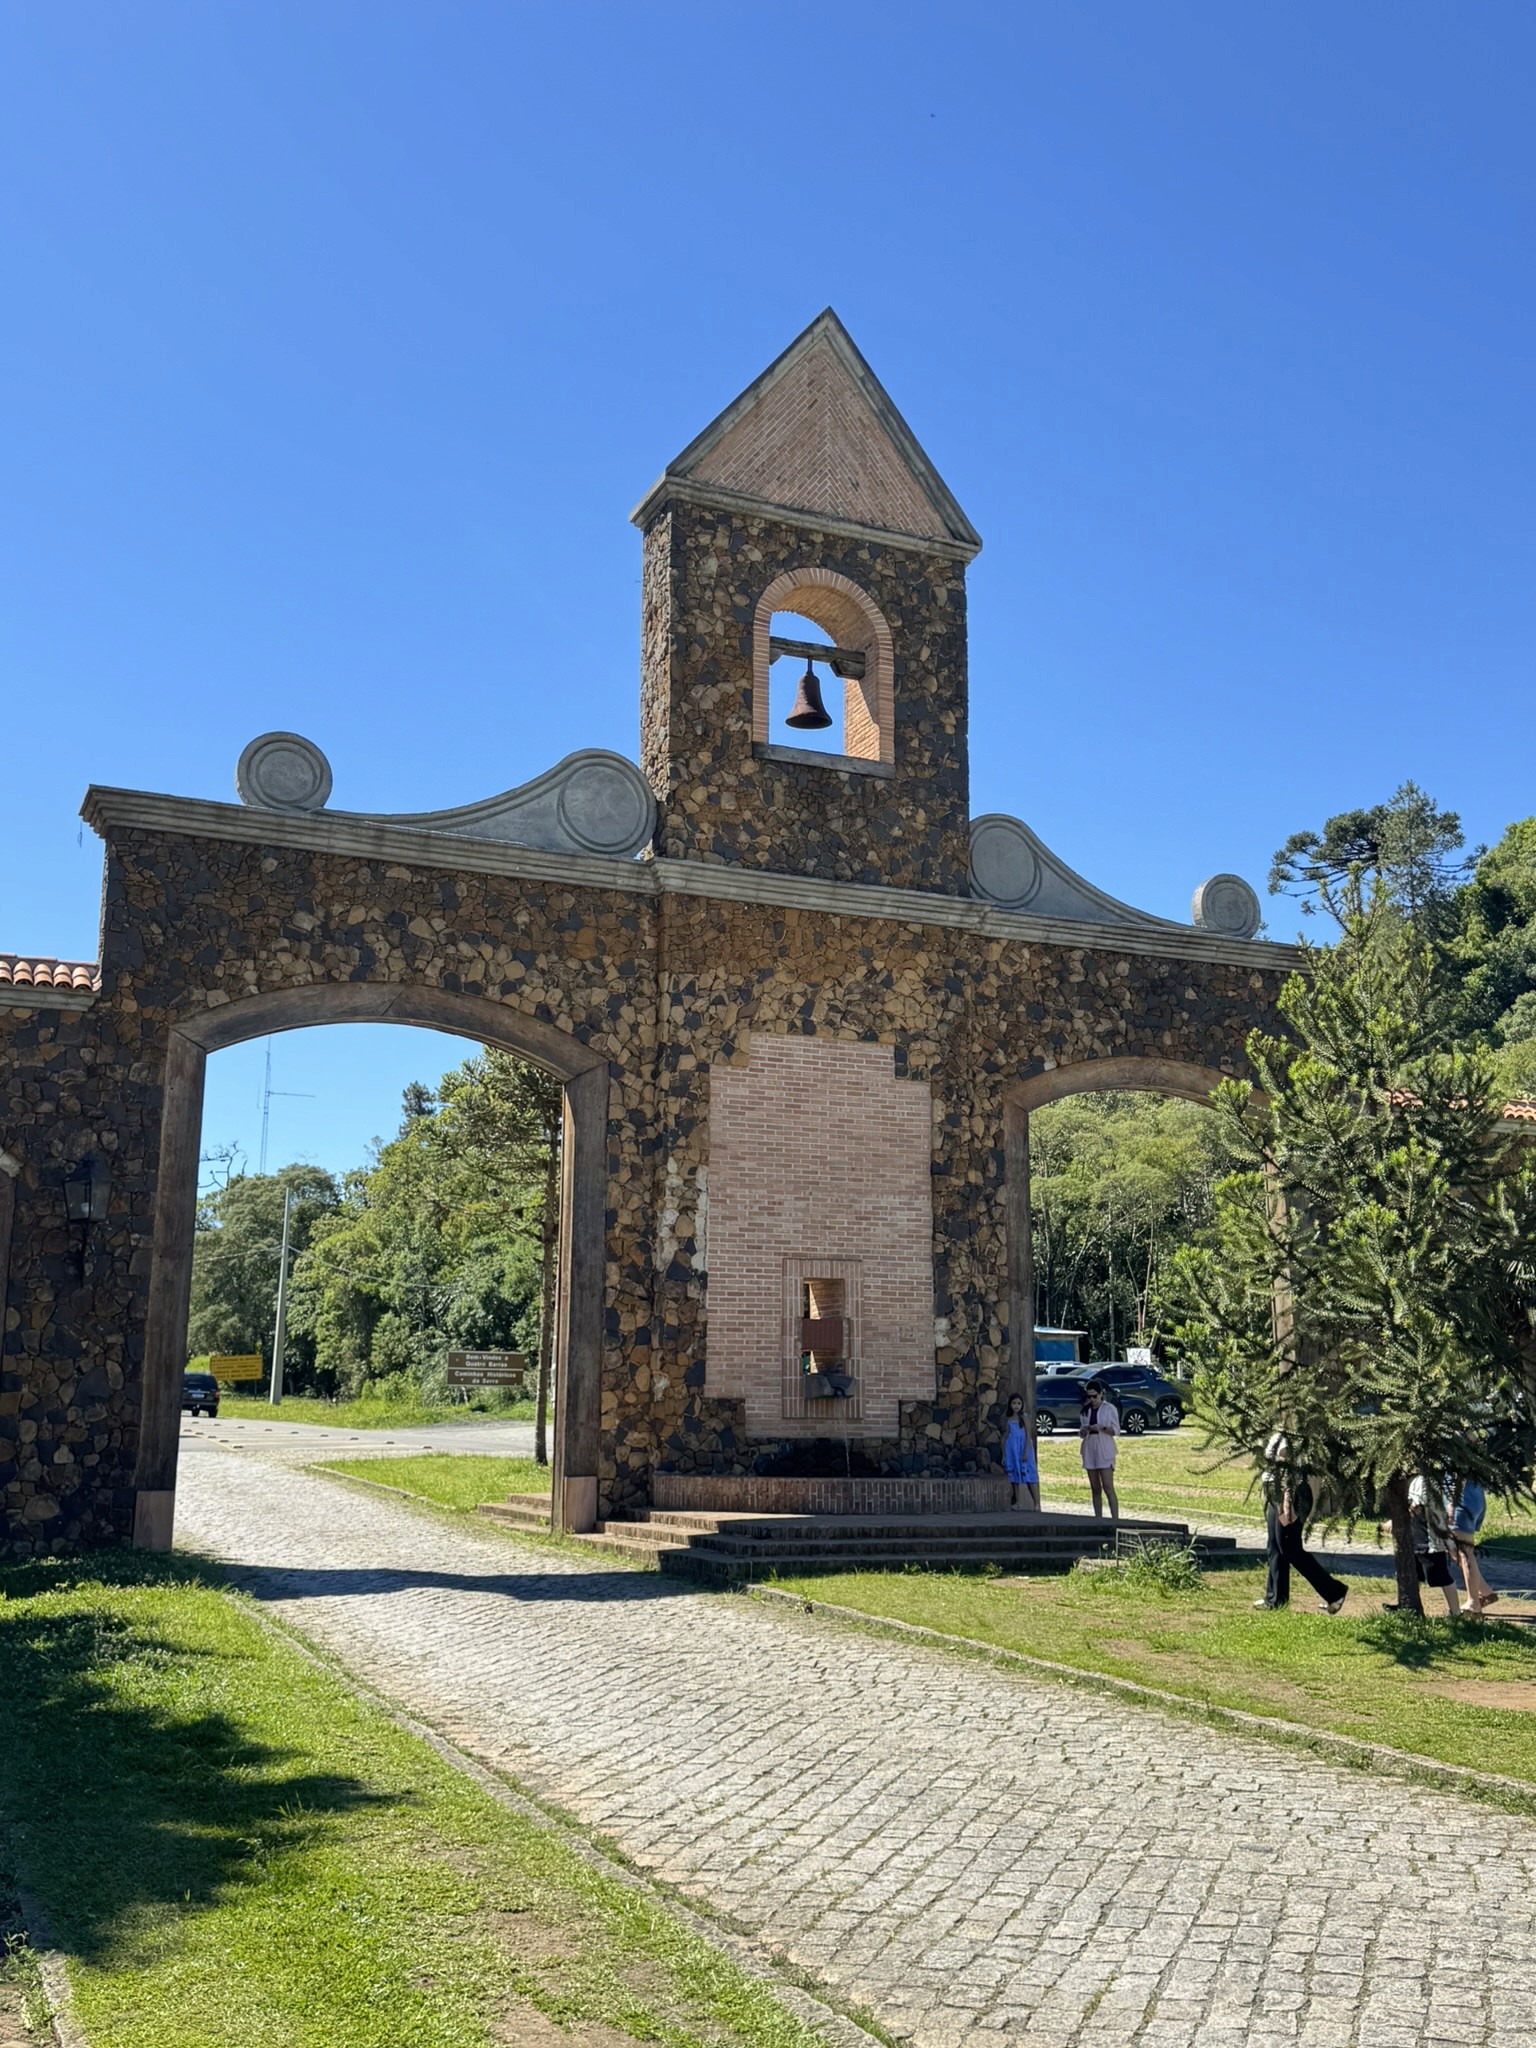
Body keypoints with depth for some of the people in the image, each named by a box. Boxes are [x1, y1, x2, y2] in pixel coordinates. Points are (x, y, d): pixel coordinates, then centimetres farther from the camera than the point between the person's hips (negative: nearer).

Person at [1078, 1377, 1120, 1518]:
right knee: (1095, 1489, 6)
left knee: (1108, 1487, -12)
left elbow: (1116, 1431, -3)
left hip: (1104, 1451, -5)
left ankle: (1115, 1519, -16)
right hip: (1089, 1452, 5)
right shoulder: (1085, 1410, 14)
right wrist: (1083, 1431, -7)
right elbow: (1081, 1433, 16)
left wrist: (1102, 1428, -20)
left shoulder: (1109, 1408, 0)